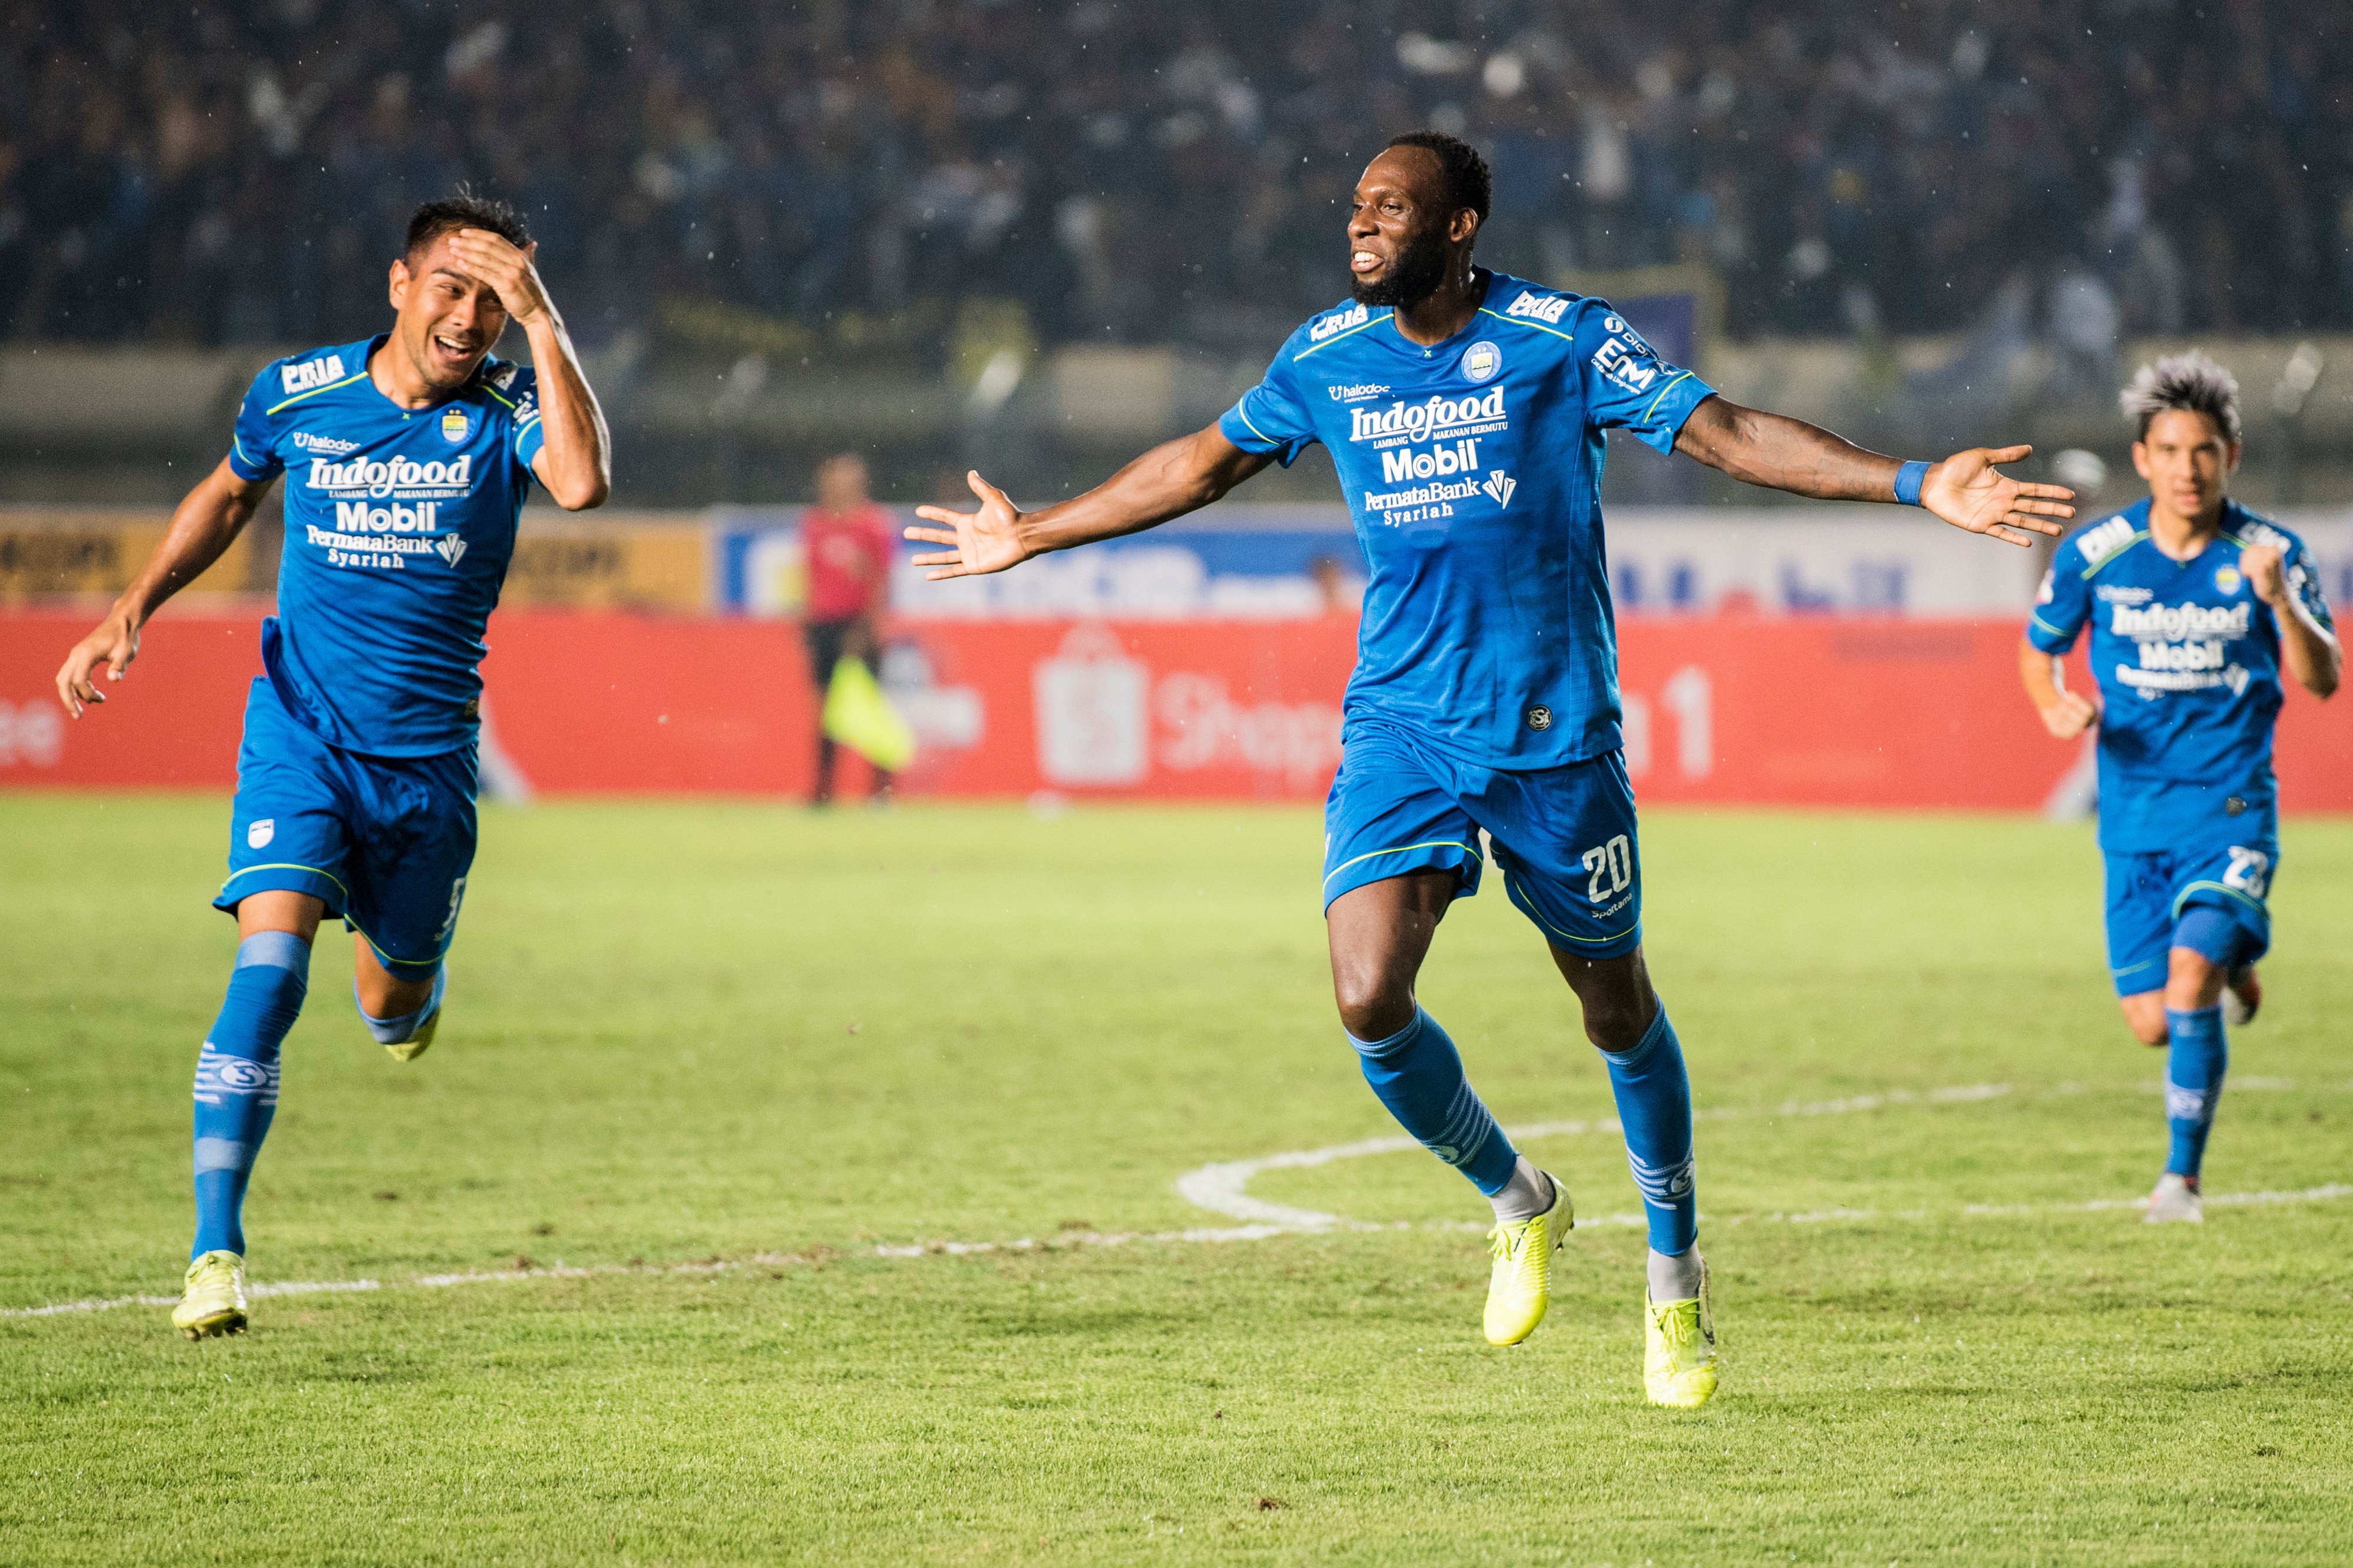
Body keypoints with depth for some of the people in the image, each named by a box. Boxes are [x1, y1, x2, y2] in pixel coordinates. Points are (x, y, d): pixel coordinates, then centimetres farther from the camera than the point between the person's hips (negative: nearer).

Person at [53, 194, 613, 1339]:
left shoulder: (506, 407, -8)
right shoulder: (295, 395, -3)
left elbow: (582, 482, -31)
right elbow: (228, 493, 18)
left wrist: (539, 318, -31)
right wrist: (133, 611, 9)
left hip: (429, 760, 1)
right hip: (299, 738, -1)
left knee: (393, 1010, 14)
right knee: (270, 965, -21)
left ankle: (405, 975, 55)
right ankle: (215, 1252, -22)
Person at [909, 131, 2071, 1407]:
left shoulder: (1560, 339, -7)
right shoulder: (1326, 358, 4)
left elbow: (1723, 431, -8)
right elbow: (1204, 462, 20)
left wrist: (1916, 486, -18)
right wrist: (1031, 536, 26)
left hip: (1555, 729, -2)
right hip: (1400, 725, 2)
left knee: (1615, 1005, 8)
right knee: (1369, 1001, -15)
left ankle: (1673, 1275, 30)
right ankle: (1519, 1206, 13)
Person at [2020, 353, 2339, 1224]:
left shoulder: (2271, 554, -6)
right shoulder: (2094, 554, -3)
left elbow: (2321, 680, -11)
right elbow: (2037, 653, 12)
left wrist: (2280, 601, -28)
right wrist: (2057, 706, -10)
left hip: (2232, 803, -2)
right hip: (2135, 812, 2)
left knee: (2191, 972, -22)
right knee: (2152, 1022, 1)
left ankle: (2183, 1175, -10)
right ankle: (2233, 973, 37)